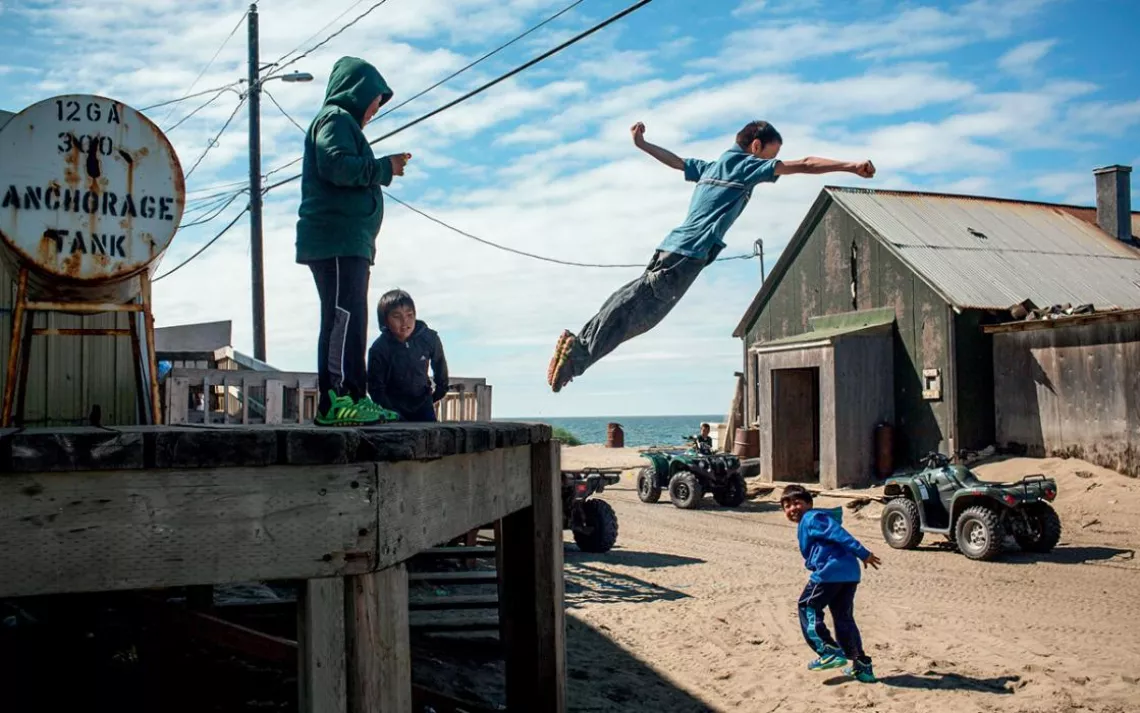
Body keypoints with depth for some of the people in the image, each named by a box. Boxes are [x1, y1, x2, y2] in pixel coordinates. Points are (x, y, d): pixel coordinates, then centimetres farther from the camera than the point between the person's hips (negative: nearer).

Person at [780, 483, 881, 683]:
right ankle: (861, 665, 16)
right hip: (850, 573, 9)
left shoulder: (811, 519, -4)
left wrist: (863, 554, -21)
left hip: (830, 573, -9)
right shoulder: (810, 521, 26)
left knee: (808, 607, 5)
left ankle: (829, 651, 0)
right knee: (844, 618, 15)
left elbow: (839, 534, -15)